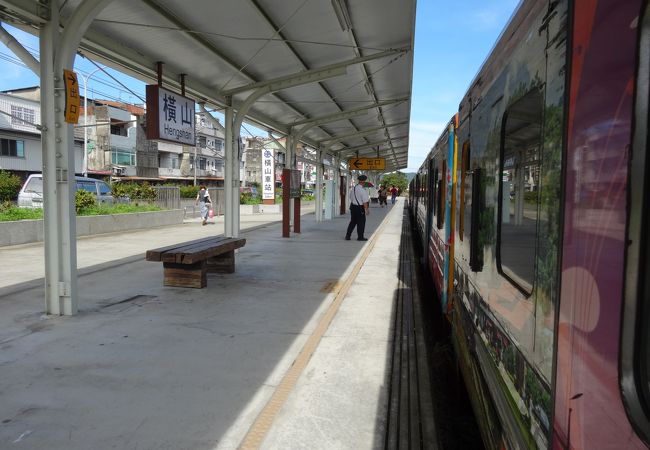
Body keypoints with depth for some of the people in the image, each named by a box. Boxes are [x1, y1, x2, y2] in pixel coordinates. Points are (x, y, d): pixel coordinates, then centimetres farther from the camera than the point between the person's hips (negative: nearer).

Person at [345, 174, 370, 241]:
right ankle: (360, 237, 14)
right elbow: (365, 201, -16)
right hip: (360, 208, -7)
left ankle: (347, 236, 15)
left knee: (352, 221, 16)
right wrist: (366, 209, -9)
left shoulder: (353, 188, 4)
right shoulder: (362, 190, -18)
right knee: (361, 222, 6)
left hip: (353, 206, 7)